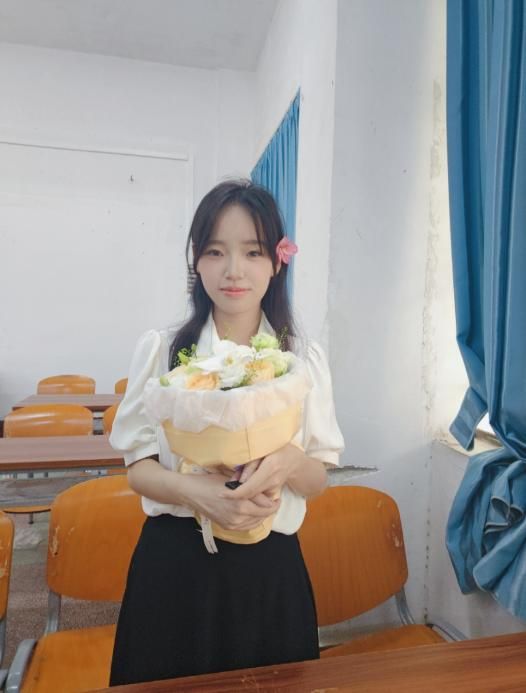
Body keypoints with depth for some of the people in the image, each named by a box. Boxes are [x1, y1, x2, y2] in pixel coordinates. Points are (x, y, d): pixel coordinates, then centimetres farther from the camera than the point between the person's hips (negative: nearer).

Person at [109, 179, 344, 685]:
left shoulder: (305, 358, -3)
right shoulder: (161, 348, -5)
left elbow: (318, 478, 0)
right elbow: (138, 468, -4)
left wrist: (289, 462, -23)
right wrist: (198, 491, -24)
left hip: (270, 566, 1)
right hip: (174, 562, 0)